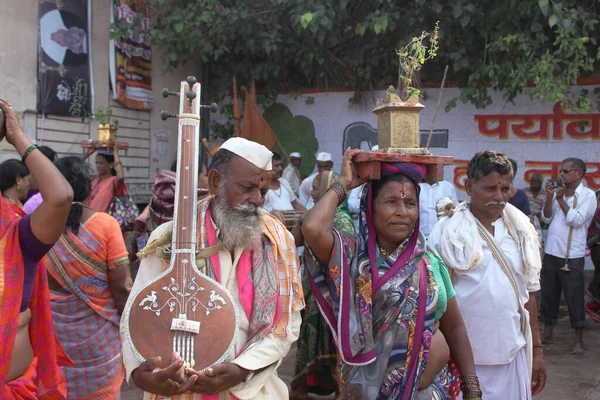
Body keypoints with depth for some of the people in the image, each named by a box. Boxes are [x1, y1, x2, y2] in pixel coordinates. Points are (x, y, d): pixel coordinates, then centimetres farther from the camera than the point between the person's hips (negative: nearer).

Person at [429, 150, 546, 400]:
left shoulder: (520, 231, 4)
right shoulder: (447, 232, -9)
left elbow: (527, 293, 11)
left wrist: (537, 349, 11)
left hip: (513, 354, 4)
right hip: (464, 357, -3)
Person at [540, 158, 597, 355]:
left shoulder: (587, 195, -5)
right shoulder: (558, 191, 7)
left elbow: (576, 220, -16)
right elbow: (547, 218, 3)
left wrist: (560, 199, -13)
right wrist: (549, 197, -9)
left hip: (572, 257, -5)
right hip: (551, 253, 5)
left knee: (575, 298, 0)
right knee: (548, 295, 12)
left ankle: (579, 341, 9)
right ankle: (547, 333, 24)